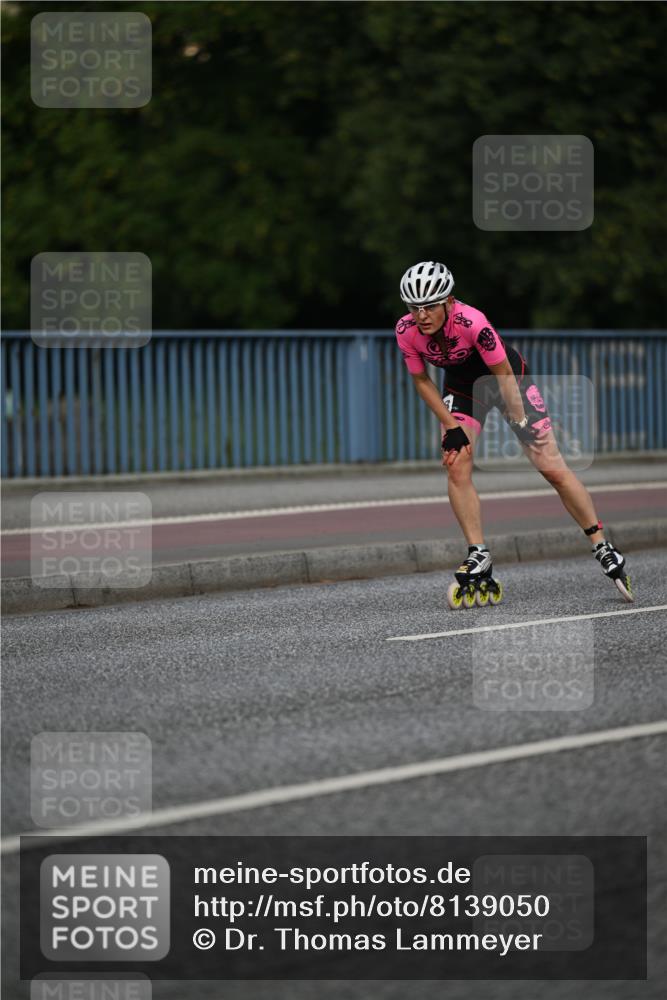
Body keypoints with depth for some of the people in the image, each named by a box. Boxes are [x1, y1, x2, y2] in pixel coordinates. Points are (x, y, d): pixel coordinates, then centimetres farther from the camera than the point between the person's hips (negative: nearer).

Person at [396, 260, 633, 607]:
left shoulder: (471, 322, -37)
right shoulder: (406, 331, -23)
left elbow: (503, 374, -25)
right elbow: (422, 381, -8)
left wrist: (520, 422, -19)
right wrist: (451, 427, -13)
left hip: (509, 379, -4)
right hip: (462, 387, 4)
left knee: (552, 468, -6)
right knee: (456, 467, -17)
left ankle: (603, 549, 5)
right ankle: (479, 559, -8)